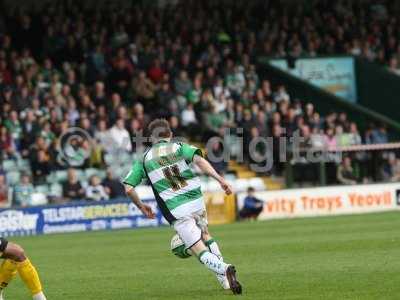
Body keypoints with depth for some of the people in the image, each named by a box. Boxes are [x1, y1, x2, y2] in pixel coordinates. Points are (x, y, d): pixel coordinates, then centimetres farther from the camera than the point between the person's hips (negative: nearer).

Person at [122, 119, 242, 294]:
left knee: (200, 251, -2)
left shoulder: (144, 159, 11)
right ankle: (224, 279, 20)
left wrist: (141, 206, 23)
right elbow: (199, 160, -12)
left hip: (176, 212, -2)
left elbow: (128, 188, 6)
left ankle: (223, 269, -32)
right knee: (205, 235, 29)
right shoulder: (179, 147, 9)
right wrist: (219, 179, -17)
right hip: (197, 201, 2)